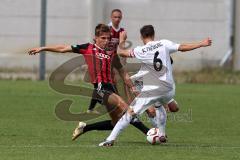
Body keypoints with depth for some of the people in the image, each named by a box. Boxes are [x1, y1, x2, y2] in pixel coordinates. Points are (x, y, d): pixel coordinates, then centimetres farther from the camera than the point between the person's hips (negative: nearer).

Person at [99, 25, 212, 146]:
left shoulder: (140, 51, -1)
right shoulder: (164, 44, 3)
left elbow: (120, 52, 8)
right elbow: (182, 47, 5)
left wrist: (121, 41, 28)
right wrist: (202, 44, 14)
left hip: (151, 90, -4)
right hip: (169, 89, 4)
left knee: (131, 112, -2)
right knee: (159, 105, 37)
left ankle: (110, 139, -10)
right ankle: (162, 135, 37)